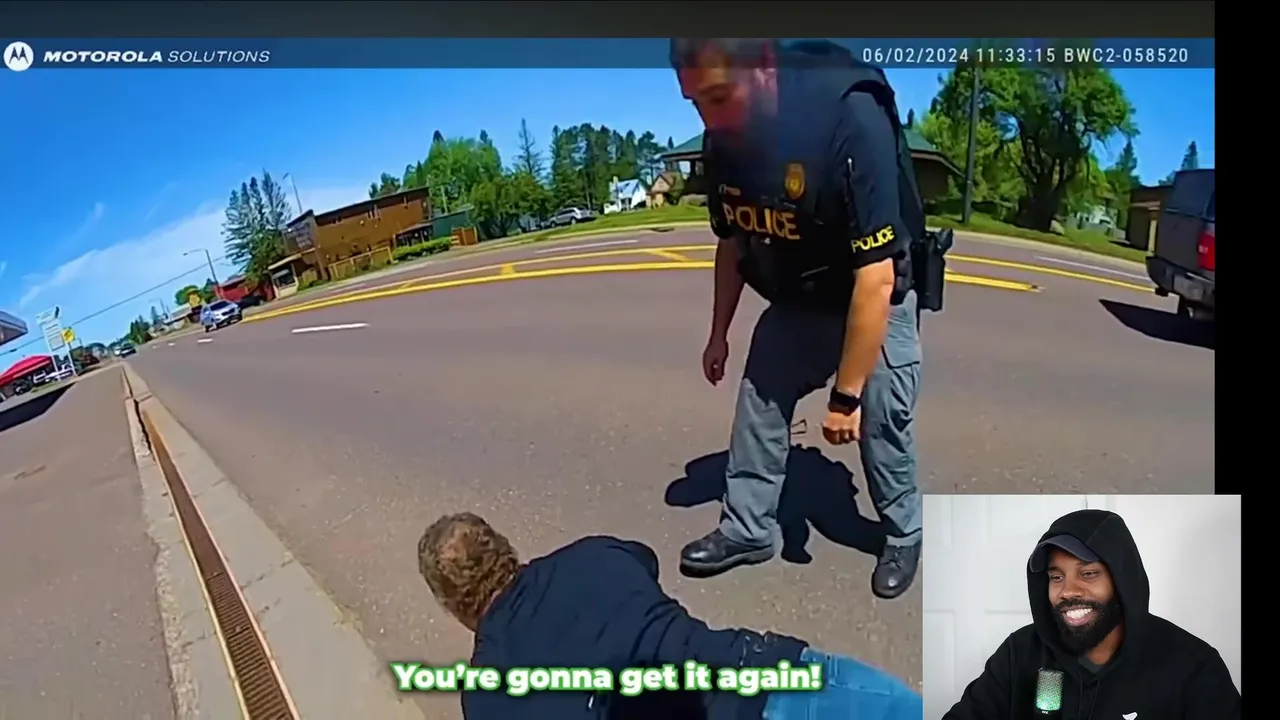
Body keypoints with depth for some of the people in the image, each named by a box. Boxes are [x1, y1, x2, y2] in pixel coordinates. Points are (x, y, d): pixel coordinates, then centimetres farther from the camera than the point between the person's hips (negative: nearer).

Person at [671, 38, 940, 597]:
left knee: (882, 422, 1)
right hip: (795, 300, 5)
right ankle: (748, 529, 21)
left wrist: (846, 394, -29)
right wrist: (719, 334, 11)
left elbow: (876, 277, -33)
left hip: (876, 300, -5)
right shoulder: (724, 139, -15)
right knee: (758, 402, 4)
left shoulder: (851, 124, -36)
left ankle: (903, 536, 25)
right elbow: (733, 243, 3)